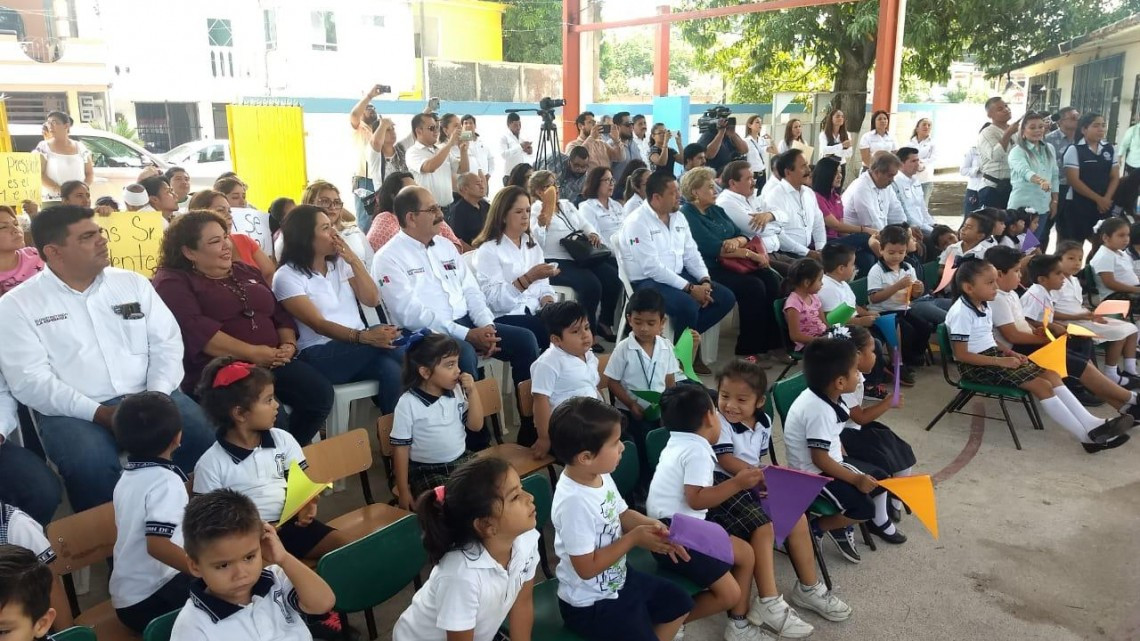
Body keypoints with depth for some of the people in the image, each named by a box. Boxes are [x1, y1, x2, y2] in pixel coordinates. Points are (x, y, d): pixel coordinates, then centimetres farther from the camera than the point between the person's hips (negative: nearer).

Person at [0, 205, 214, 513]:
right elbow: (30, 381, -6)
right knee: (91, 465, -33)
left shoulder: (132, 282, 13)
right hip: (74, 412, -2)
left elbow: (167, 343, 8)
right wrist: (98, 413, -17)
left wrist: (155, 396, -11)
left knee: (202, 435, -24)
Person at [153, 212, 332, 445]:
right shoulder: (173, 281, 2)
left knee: (320, 392, -18)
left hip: (271, 362, 7)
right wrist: (252, 353, -19)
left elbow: (280, 313, 18)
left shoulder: (245, 271, 23)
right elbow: (196, 329, -14)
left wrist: (288, 345, -3)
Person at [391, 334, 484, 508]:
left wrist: (472, 392, -9)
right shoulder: (408, 403, -15)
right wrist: (403, 491, -8)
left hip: (462, 460, 5)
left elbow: (475, 426, 4)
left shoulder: (457, 392, 0)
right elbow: (400, 447, -10)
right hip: (427, 471, -5)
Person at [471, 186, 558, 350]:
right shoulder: (488, 250, -3)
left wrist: (548, 300, -6)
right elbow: (494, 300, -15)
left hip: (536, 311, 6)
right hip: (505, 318, -6)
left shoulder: (532, 245, 19)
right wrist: (528, 278, -24)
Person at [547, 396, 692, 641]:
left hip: (619, 578, 9)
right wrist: (634, 538, -22)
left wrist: (651, 525, -12)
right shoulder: (575, 502, -34)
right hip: (591, 603, -9)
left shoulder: (600, 476, -8)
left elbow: (622, 514, 9)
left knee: (679, 604, 20)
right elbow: (587, 568, -28)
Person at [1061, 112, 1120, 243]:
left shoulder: (1109, 149, 7)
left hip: (1105, 205, 5)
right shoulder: (1074, 150, -8)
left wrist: (1106, 199, -8)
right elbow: (1074, 180, -13)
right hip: (1079, 205, -5)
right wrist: (1098, 199, -12)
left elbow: (1115, 177, 8)